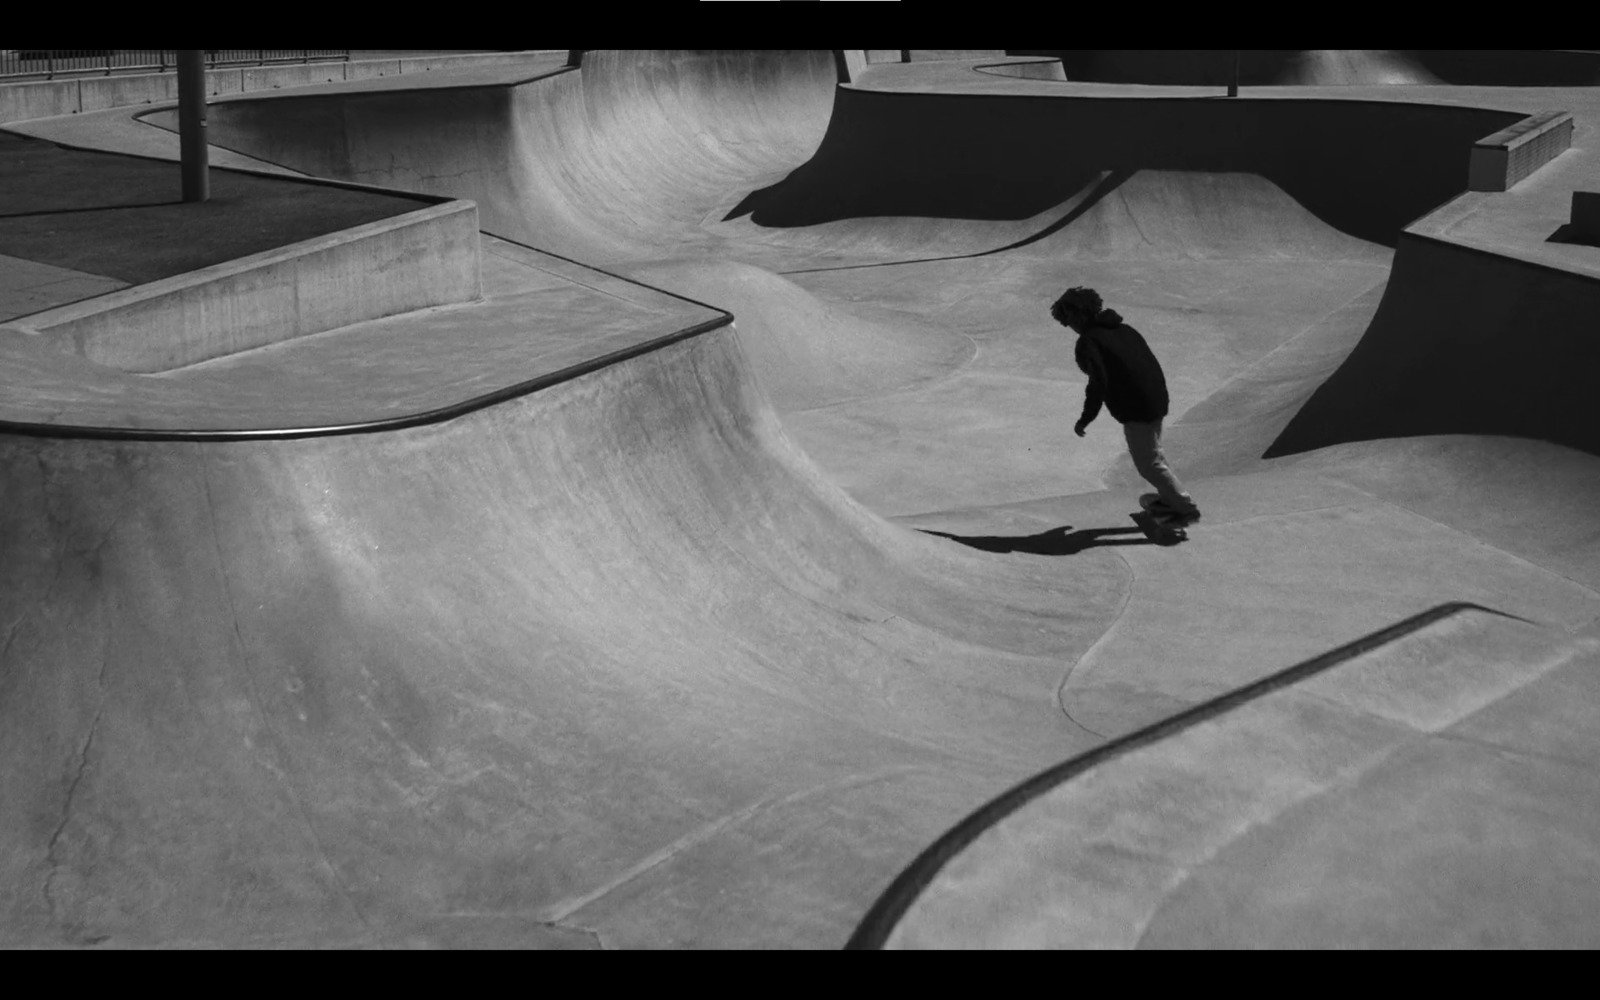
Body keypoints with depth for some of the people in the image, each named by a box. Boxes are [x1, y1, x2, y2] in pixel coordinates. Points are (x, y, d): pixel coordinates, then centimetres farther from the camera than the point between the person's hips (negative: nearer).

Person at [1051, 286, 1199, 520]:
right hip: (1157, 398, 9)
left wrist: (1086, 418, -13)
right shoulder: (1123, 328, 13)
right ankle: (1170, 497, 40)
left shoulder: (1088, 342, -13)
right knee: (1153, 455, 27)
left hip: (1136, 408, -9)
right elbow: (1150, 362, 16)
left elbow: (1098, 383, -22)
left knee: (1148, 462, 4)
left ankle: (1185, 507, 8)